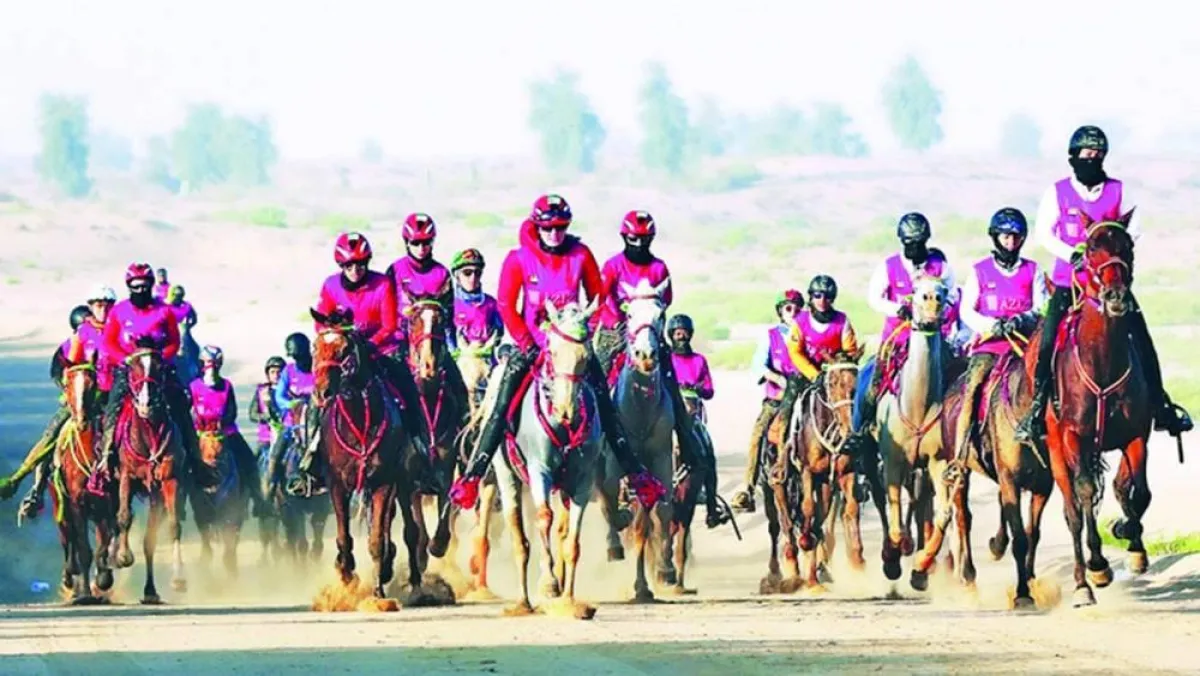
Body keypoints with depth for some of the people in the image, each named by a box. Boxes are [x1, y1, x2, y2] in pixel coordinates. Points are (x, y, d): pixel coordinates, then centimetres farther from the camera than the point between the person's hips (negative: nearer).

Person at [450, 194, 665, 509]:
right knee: (502, 408, -11)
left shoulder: (581, 255, -4)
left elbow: (597, 299, 5)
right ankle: (472, 477, -8)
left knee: (605, 406, -2)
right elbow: (506, 306, -7)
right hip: (531, 341, -1)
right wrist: (527, 346, -11)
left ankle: (636, 475, 3)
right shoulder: (519, 259, -8)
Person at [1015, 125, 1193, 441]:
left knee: (1142, 340, -6)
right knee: (1047, 342, -13)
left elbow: (1133, 228, 4)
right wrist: (1072, 253, -18)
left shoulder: (1118, 191, 7)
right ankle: (1037, 409, -5)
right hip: (1068, 281, -1)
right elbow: (1044, 233, -3)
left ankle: (1160, 406, 2)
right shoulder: (1057, 192, 3)